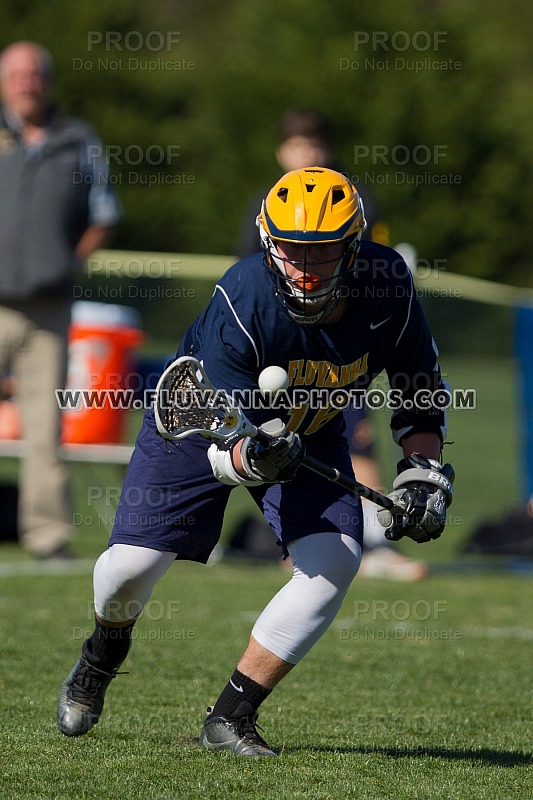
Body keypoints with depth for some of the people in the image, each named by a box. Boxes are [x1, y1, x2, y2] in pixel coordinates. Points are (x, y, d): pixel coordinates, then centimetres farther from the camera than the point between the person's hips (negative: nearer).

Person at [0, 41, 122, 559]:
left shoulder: (78, 143, 10)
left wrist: (69, 262, 3)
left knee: (45, 426, 0)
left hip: (48, 306, 1)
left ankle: (47, 534, 4)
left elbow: (103, 216, 18)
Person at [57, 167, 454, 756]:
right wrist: (250, 460, -56)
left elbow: (419, 387, -4)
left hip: (311, 436, 3)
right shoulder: (241, 303, -35)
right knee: (133, 564, -9)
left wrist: (422, 471, -14)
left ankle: (230, 718, -8)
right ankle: (102, 657, 31)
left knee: (336, 559, -19)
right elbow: (219, 448, -34)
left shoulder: (387, 286, -24)